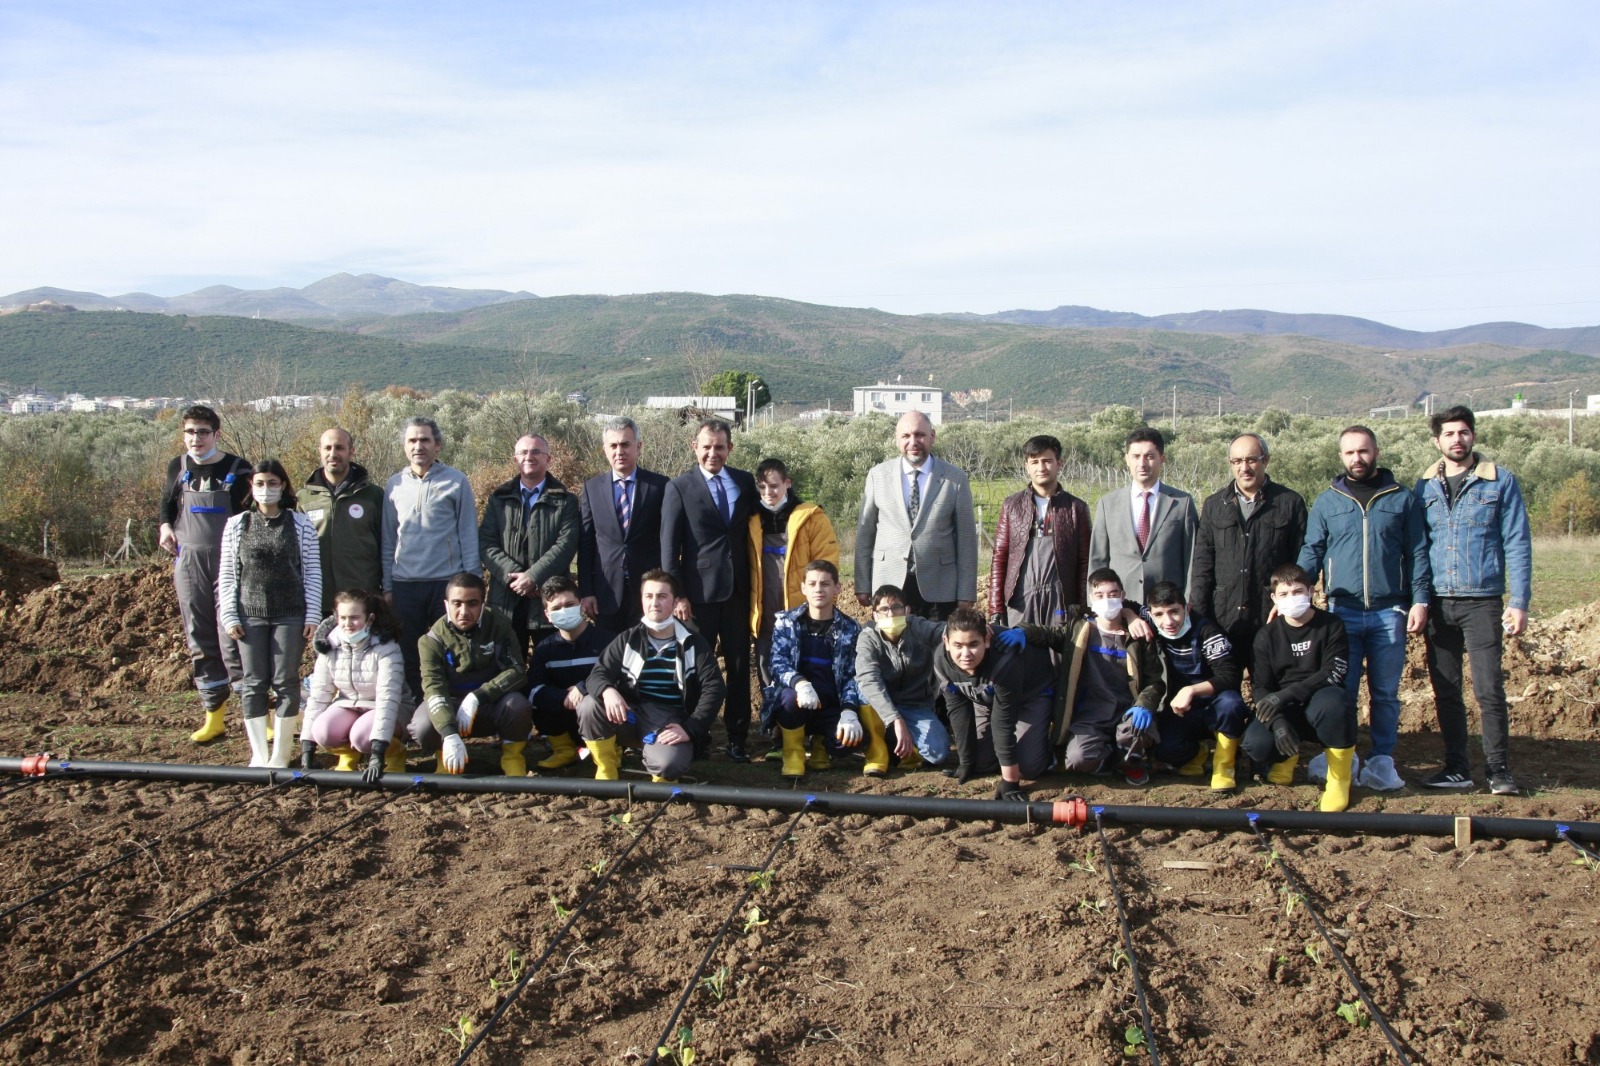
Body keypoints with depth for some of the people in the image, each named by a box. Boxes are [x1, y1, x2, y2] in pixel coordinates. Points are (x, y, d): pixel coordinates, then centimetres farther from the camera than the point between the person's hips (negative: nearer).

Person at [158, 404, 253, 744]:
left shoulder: (238, 470, -3)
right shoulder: (178, 468, 8)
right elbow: (167, 502, 23)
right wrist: (165, 525, 4)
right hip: (190, 564, 4)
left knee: (232, 639, -10)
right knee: (199, 641, 8)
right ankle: (214, 717, 16)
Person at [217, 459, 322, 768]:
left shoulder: (300, 524, 3)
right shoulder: (236, 525, 6)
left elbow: (313, 572, 1)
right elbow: (226, 575, 6)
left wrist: (312, 615, -4)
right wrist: (229, 616, -1)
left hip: (290, 615, -1)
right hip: (250, 615, 1)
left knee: (286, 682, -1)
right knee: (253, 683, 2)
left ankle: (280, 754, 6)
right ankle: (259, 754, 9)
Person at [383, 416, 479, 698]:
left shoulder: (456, 482, 0)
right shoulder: (395, 485, 9)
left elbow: (469, 537, 0)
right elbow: (388, 541, 11)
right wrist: (387, 586, 7)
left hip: (447, 582, -3)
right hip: (404, 585, 3)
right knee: (408, 658, 8)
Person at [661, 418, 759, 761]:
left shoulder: (745, 482, 9)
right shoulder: (679, 487, -1)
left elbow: (753, 530, 13)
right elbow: (669, 546, -3)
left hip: (738, 590, 3)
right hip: (698, 591, -3)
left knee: (739, 666, 5)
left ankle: (737, 738, 13)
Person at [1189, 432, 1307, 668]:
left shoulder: (1290, 503, 4)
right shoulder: (1214, 505, 11)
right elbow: (1202, 563, 8)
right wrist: (1198, 616, 0)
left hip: (1272, 619, -2)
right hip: (1223, 620, 2)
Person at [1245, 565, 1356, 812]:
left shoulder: (1330, 625, -4)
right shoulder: (1267, 635, 2)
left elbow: (1332, 674, -16)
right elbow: (1259, 687, -4)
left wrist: (1285, 694, -29)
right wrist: (1278, 722, -24)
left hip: (1319, 701, -2)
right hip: (1283, 709, 2)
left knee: (1332, 701, -39)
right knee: (1255, 744, -29)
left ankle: (1340, 777, -15)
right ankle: (1286, 757, 12)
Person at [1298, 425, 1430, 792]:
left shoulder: (1402, 499, 6)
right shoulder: (1327, 502, 7)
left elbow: (1417, 554, 5)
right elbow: (1311, 552, 4)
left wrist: (1420, 599, -4)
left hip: (1390, 613, 0)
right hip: (1343, 611, 0)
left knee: (1385, 693, 6)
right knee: (1341, 692, 3)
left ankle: (1382, 760, 13)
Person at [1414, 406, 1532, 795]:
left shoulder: (1500, 481, 1)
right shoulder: (1424, 486, 10)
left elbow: (1517, 544, 0)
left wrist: (1519, 602, -7)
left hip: (1482, 600, -3)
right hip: (1437, 602, 3)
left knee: (1489, 689, -6)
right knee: (1445, 690, 7)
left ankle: (1499, 768, 4)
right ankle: (1456, 767, 16)